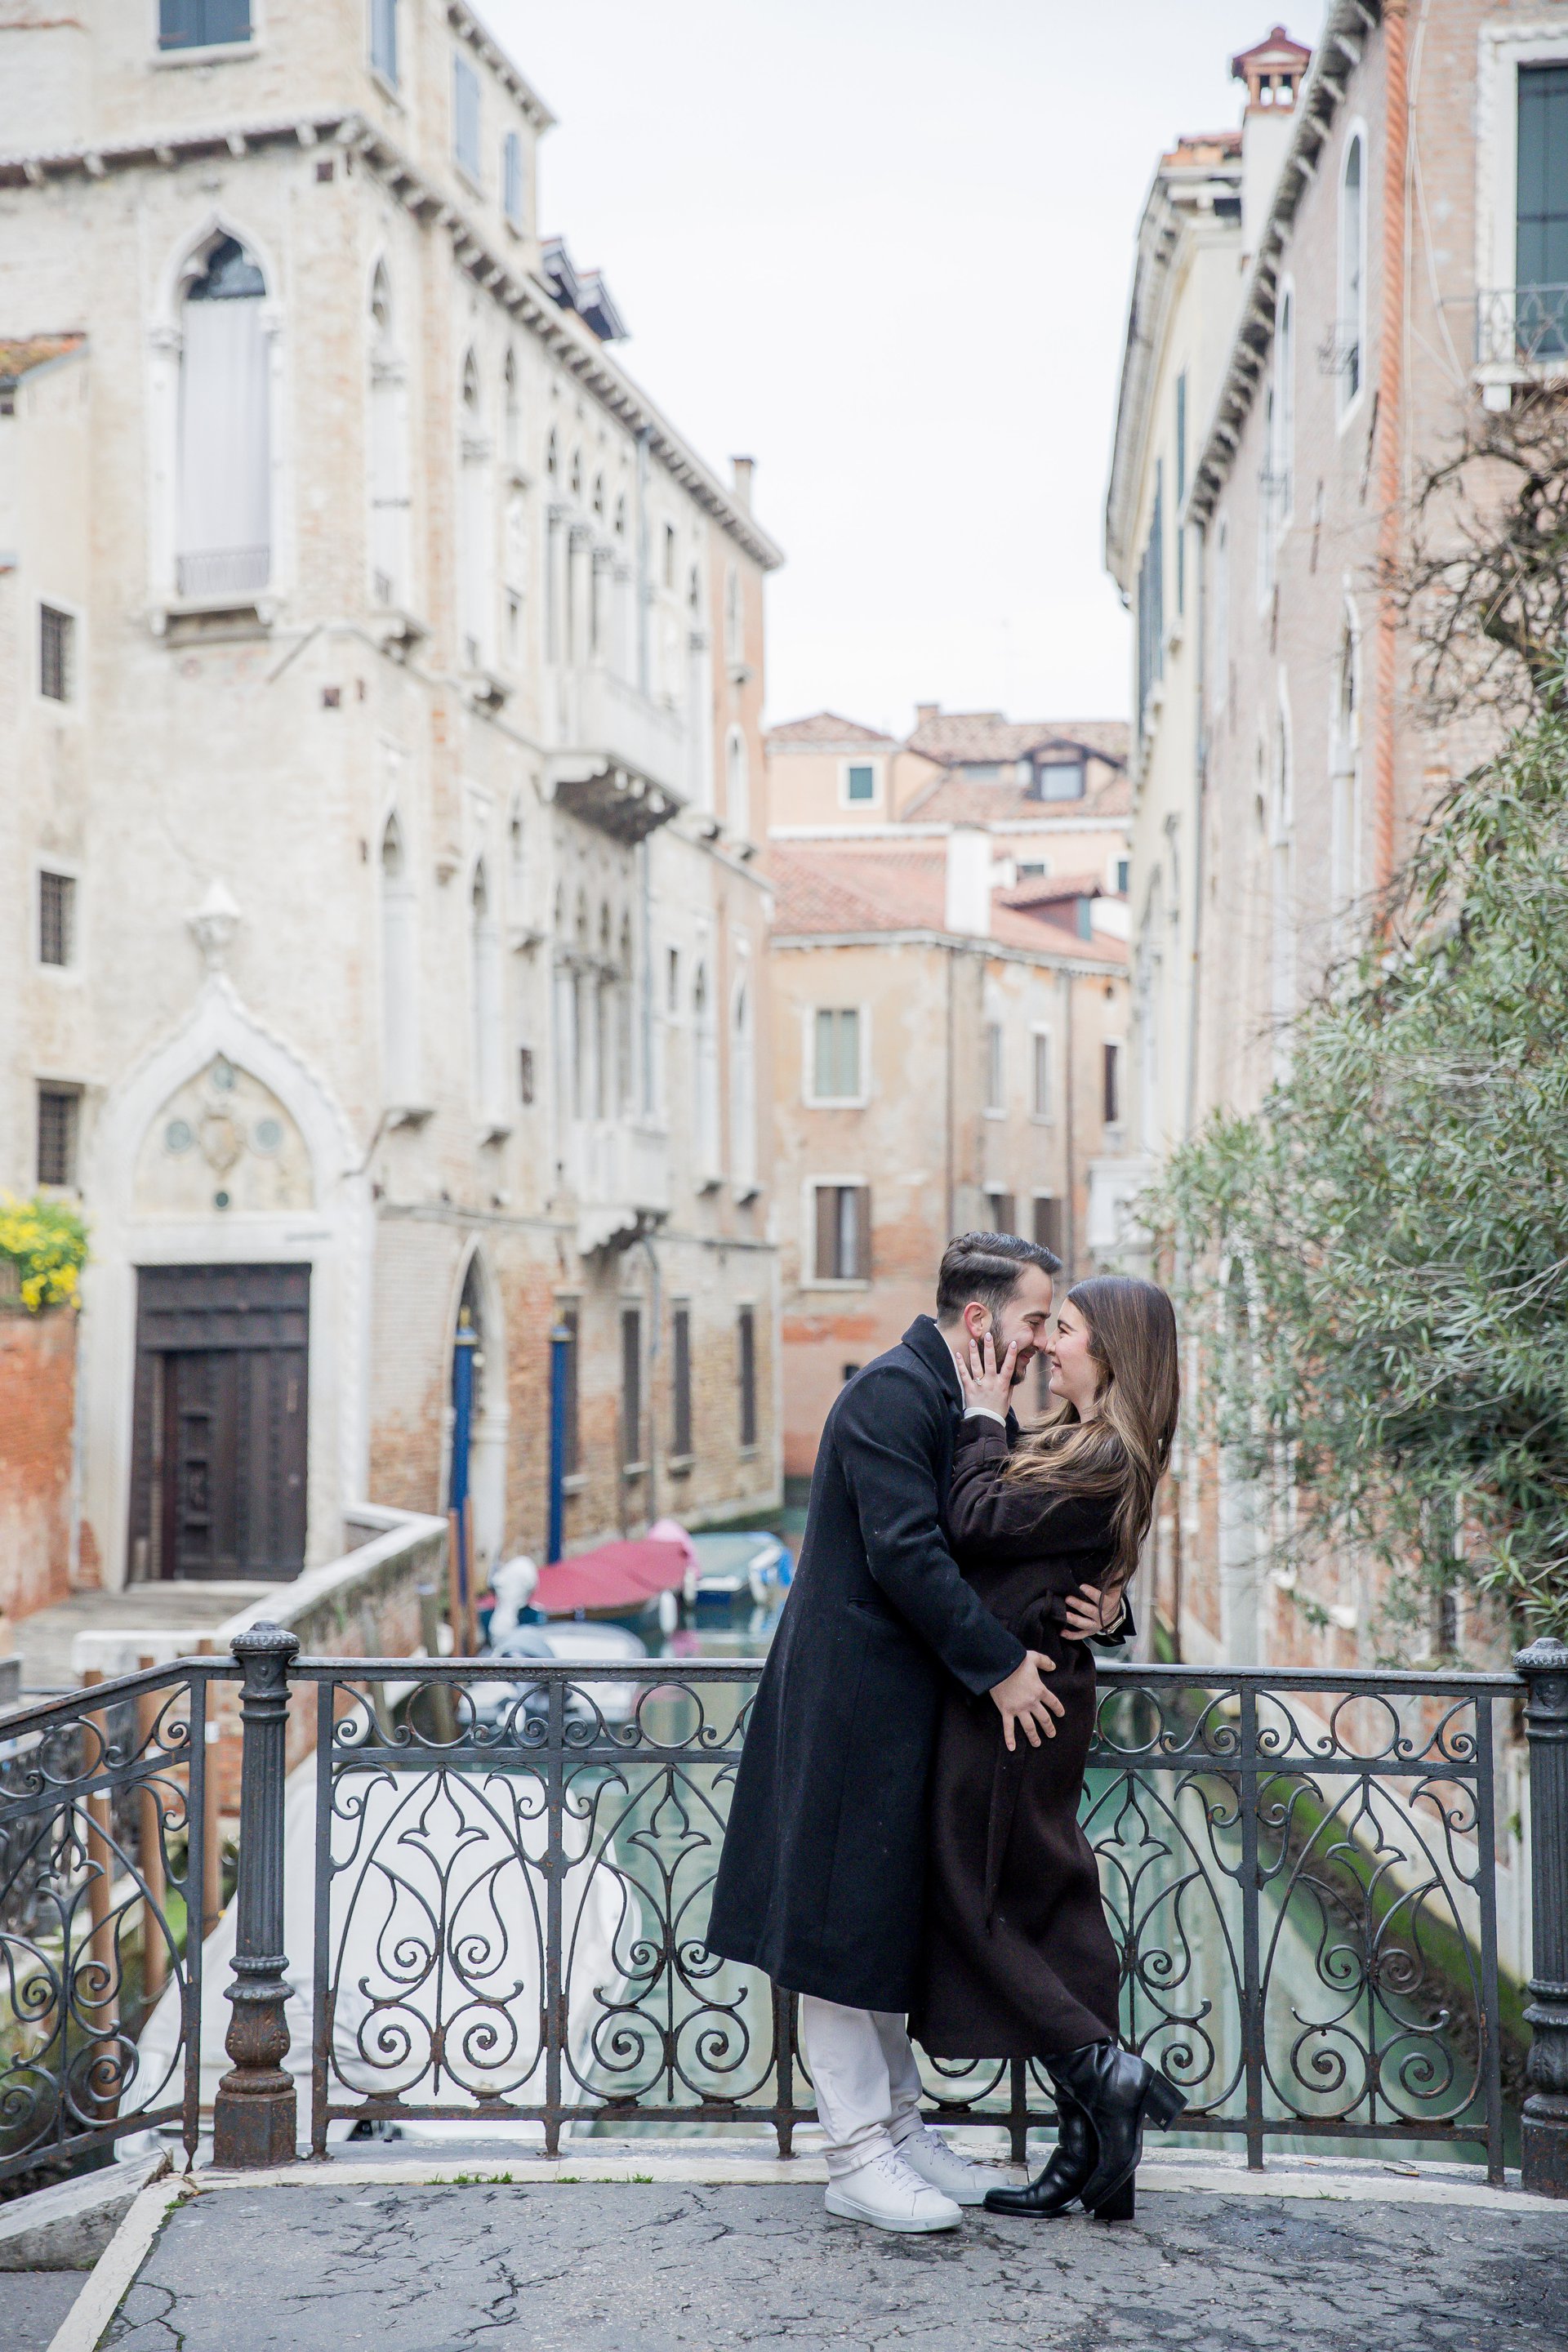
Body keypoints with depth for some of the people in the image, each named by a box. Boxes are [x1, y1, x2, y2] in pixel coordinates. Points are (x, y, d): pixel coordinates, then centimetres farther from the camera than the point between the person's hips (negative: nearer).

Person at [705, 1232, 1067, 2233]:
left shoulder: (957, 1403, 12)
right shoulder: (892, 1393, -17)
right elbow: (904, 1552, -24)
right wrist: (998, 1663, -19)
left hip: (909, 1696, 10)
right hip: (854, 1694, -10)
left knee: (893, 1915, 16)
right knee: (847, 1916, -1)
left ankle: (898, 2121, 27)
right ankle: (858, 2158, 8)